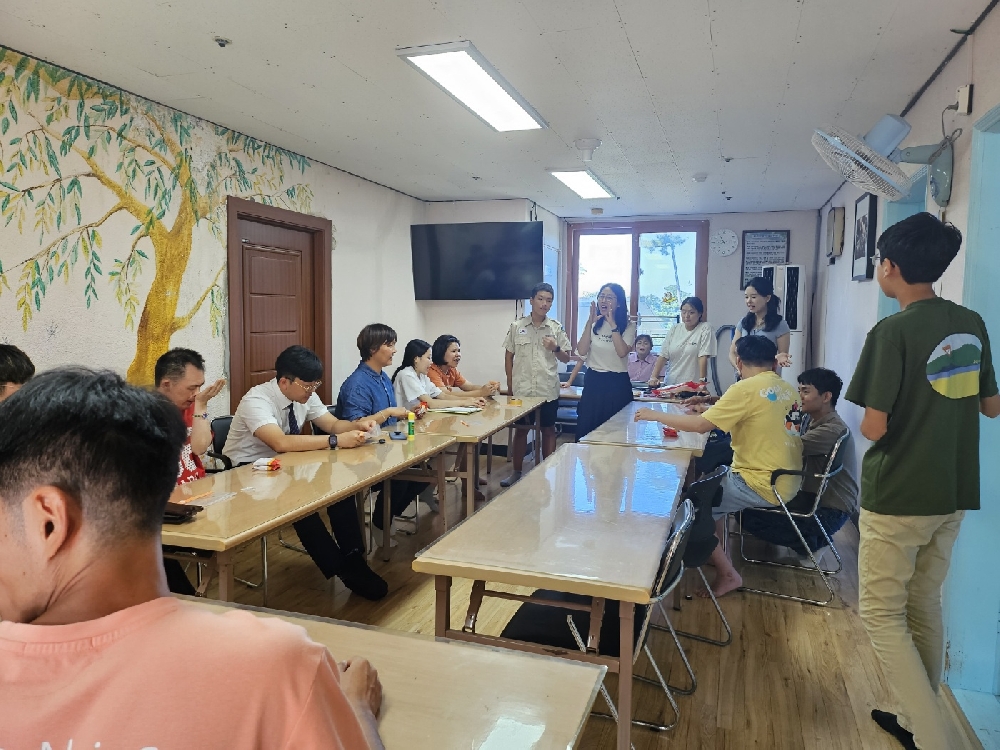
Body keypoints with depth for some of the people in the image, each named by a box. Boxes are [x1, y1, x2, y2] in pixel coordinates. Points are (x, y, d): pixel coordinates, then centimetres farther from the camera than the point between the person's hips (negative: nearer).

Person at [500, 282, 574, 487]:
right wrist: (510, 385, 5)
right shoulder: (516, 327, 0)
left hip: (548, 390, 0)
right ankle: (517, 472, 21)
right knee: (521, 430, 9)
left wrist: (556, 348, -15)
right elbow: (508, 357, 7)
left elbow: (566, 358, 6)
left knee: (548, 430, 9)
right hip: (521, 389, 0)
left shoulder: (556, 328, 1)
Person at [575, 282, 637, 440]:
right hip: (593, 382, 3)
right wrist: (589, 323, -12)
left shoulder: (628, 326, -2)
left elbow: (622, 352, -19)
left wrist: (613, 324, -18)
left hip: (617, 383, -2)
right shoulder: (593, 324, 7)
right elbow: (582, 351, -7)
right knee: (586, 431, 4)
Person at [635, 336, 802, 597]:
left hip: (764, 485, -9)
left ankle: (727, 574, 8)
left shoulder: (746, 388, -17)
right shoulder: (787, 390, 7)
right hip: (787, 481, 9)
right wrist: (716, 408, 17)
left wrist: (655, 415, -9)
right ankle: (717, 555, 30)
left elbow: (700, 425, -19)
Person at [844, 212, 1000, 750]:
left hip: (897, 498, -7)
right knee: (925, 609, 19)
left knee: (881, 613, 6)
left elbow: (874, 428, -20)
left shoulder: (892, 332, -19)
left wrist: (869, 417, 1)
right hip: (953, 495, 7)